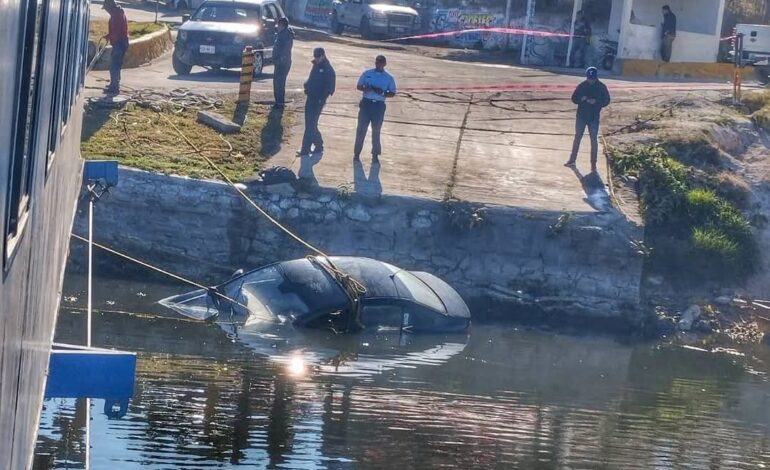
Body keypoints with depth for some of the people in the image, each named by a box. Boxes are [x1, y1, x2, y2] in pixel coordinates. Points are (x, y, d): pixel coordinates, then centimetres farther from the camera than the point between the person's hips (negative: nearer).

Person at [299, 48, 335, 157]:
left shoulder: (328, 70, -13)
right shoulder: (316, 66, 11)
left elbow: (329, 87, -15)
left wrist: (322, 99, -18)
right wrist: (307, 85, 3)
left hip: (318, 100, -9)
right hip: (311, 98, 9)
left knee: (310, 125, -9)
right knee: (311, 124, 14)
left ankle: (305, 150, -8)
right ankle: (319, 146, 26)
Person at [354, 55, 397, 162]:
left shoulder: (389, 78, 2)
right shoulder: (367, 73, 4)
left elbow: (392, 93, 3)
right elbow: (358, 86, 7)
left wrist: (383, 93, -16)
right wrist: (366, 88, -15)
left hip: (379, 105, 0)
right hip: (366, 103, 0)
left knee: (376, 131, 4)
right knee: (361, 129, 2)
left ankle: (375, 154, 13)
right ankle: (357, 153, 10)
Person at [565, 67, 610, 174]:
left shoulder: (601, 87, -6)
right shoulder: (581, 86, -2)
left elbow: (606, 101, -3)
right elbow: (574, 98, 3)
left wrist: (596, 101, -21)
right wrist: (581, 99, -19)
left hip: (594, 118, -2)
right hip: (581, 116, 2)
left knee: (594, 140, 0)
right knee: (577, 137, 12)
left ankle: (593, 164, 6)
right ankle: (572, 160, 23)